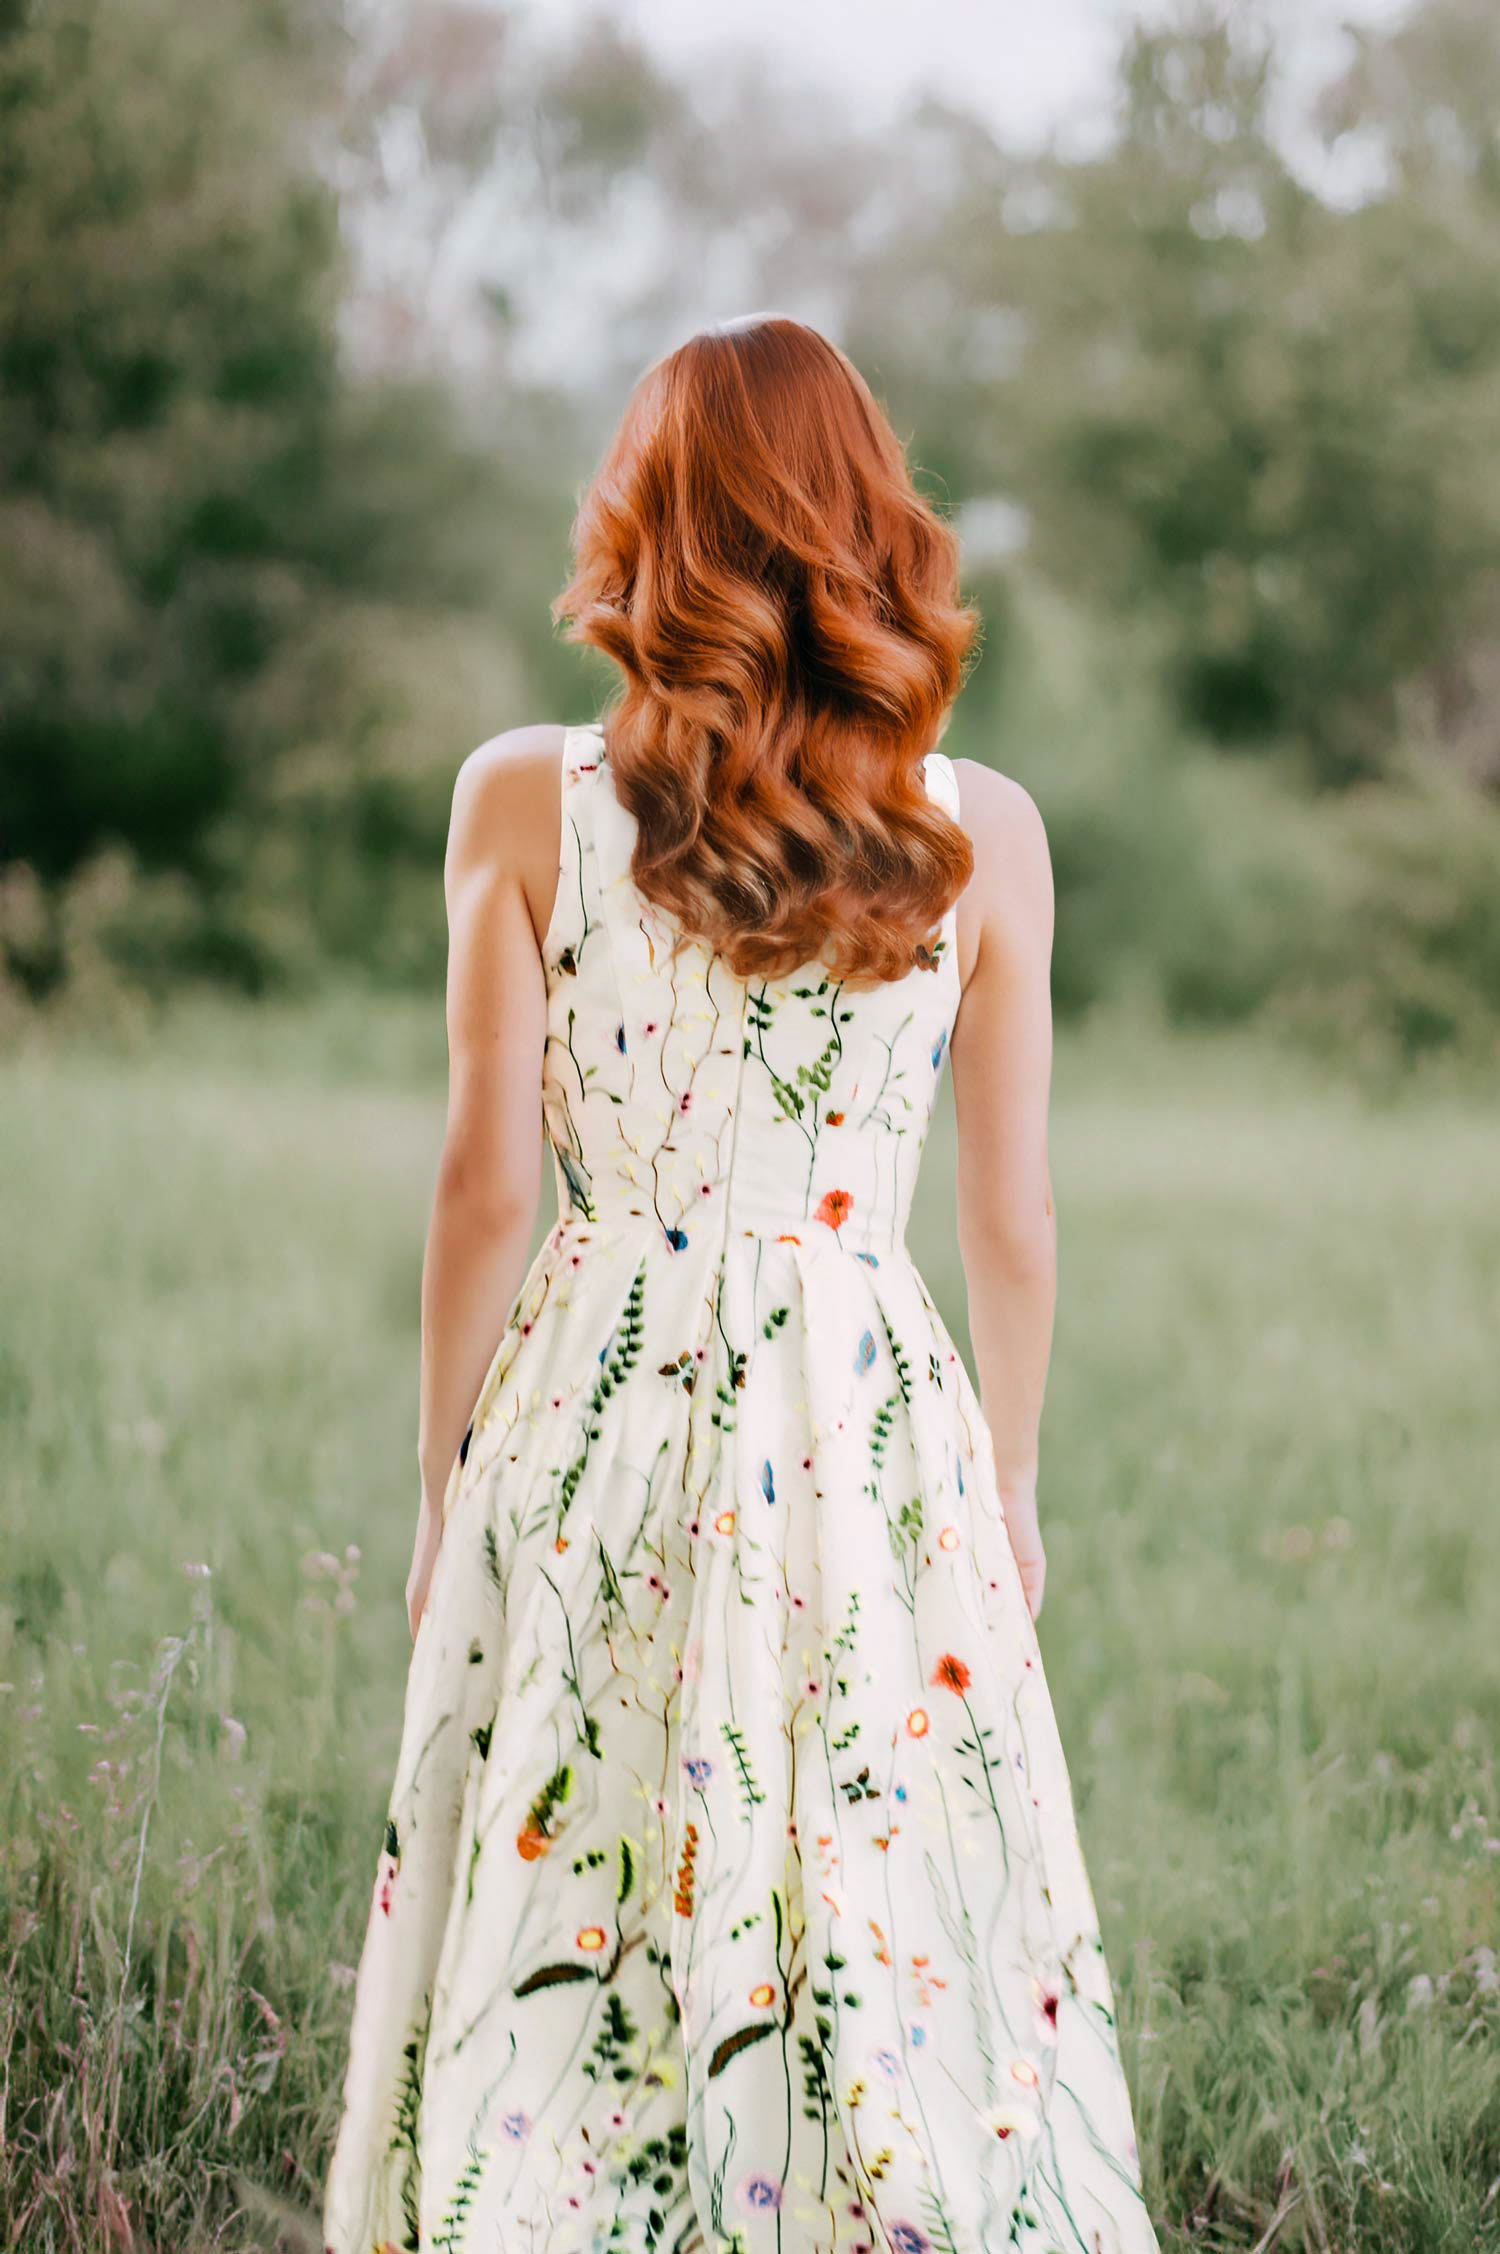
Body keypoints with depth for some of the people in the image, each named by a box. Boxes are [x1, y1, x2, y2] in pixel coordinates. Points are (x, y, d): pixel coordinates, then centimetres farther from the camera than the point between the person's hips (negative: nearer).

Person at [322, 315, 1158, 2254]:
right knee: (895, 1946, 8)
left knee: (560, 1945, 9)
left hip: (592, 1418, 0)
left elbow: (485, 1182, -4)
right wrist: (1012, 1482, 16)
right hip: (873, 1424, 0)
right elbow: (1009, 1214, 3)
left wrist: (446, 1488, 7)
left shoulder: (521, 802, -5)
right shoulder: (982, 838, -3)